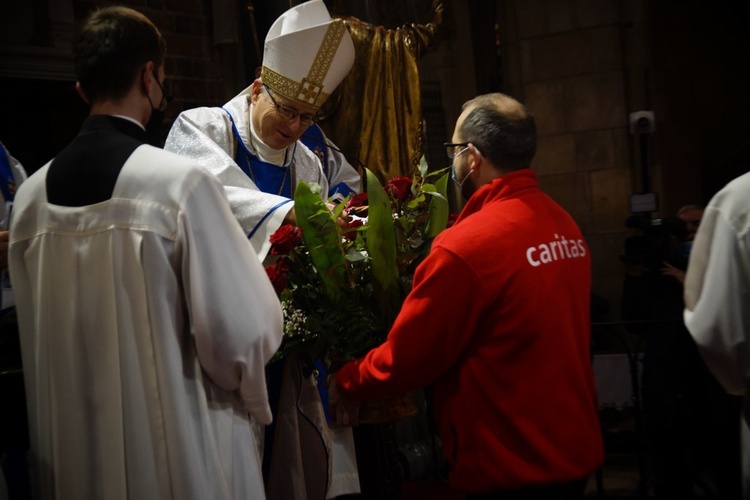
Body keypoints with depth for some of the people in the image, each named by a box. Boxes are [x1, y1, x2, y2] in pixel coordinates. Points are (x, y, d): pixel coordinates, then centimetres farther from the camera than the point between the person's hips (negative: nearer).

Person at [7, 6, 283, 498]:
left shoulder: (31, 194, -1)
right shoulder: (182, 181, -18)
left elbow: (30, 334, 8)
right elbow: (240, 329, -18)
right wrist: (246, 387, 3)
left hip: (69, 450, 6)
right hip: (178, 454, -5)